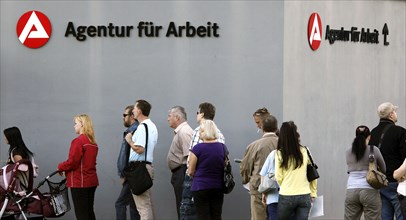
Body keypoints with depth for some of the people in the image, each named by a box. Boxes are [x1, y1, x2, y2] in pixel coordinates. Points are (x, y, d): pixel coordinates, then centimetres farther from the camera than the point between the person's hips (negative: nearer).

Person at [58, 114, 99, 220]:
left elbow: (72, 162, -17)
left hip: (80, 183, -8)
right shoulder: (93, 142, 12)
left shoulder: (78, 141, -14)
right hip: (92, 181, 8)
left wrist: (60, 167, 1)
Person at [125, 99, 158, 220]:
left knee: (142, 205, -10)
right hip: (149, 164, 10)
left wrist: (129, 140, -7)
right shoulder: (152, 126, 18)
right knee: (148, 204, 13)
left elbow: (139, 149, -22)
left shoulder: (142, 127, -15)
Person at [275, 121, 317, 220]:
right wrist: (313, 193, 16)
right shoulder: (304, 151, 0)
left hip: (286, 197, -2)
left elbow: (278, 177, -3)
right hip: (304, 196, 2)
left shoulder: (279, 154, -6)